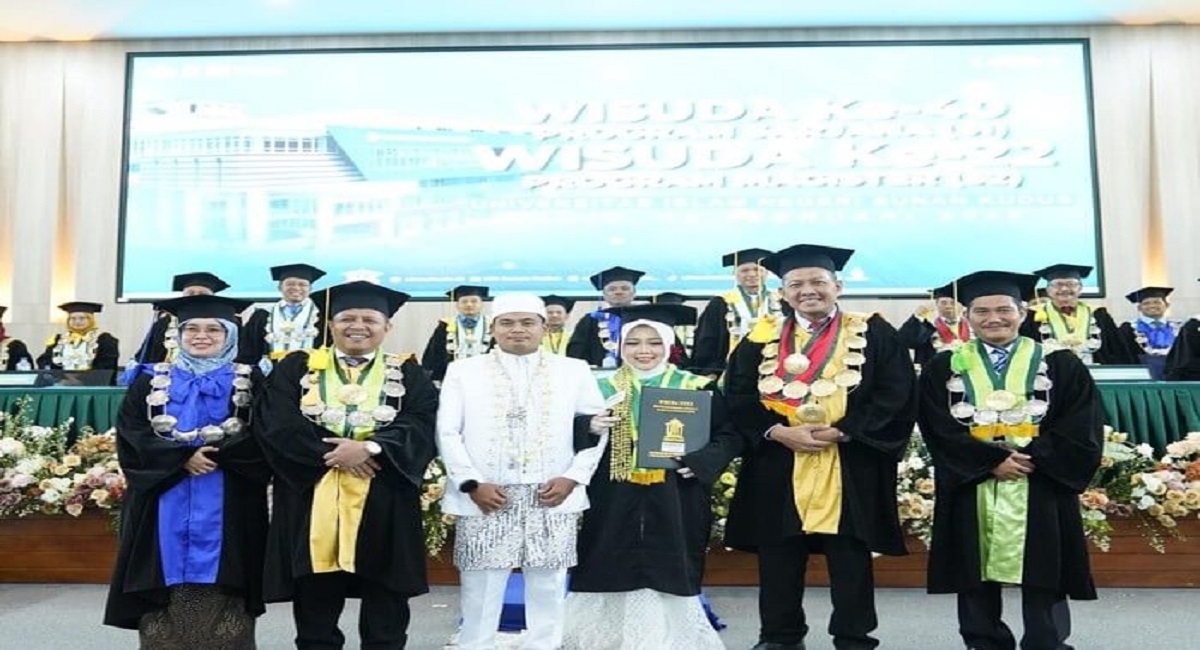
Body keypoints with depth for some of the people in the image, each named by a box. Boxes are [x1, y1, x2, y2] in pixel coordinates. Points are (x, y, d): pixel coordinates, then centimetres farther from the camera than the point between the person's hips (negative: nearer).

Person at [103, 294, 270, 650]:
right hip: (165, 506, 2)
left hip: (226, 510, -1)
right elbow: (130, 438, 0)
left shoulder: (250, 381, 6)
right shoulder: (150, 381, 11)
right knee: (166, 593, 2)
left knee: (220, 600, -2)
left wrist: (215, 454, -18)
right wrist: (183, 457, -14)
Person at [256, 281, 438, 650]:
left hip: (383, 504, 0)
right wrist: (330, 454, -16)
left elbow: (421, 425, -6)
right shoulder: (297, 368, 8)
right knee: (315, 616, 10)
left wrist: (370, 448, -21)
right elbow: (276, 423, -5)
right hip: (311, 502, 1)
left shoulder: (408, 374, 8)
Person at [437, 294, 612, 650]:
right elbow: (447, 432, 2)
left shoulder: (574, 371, 8)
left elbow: (599, 429, 6)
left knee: (547, 592, 8)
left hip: (551, 499, 1)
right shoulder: (463, 371, 7)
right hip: (485, 499, -1)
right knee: (480, 596, 3)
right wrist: (472, 484, -9)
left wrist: (573, 478, -6)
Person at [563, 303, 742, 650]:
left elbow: (728, 436, 2)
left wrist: (698, 462, -15)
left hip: (674, 507, 0)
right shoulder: (603, 388, 6)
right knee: (614, 580, 4)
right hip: (614, 508, 1)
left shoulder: (697, 388, 3)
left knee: (669, 580, 4)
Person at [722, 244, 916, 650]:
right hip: (776, 468, 2)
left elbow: (896, 395, -5)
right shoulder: (762, 339, 8)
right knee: (778, 561, 9)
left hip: (850, 468, -2)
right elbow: (738, 396, 2)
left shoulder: (874, 335, 3)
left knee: (851, 563, 5)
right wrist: (778, 432, -14)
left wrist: (840, 432, -15)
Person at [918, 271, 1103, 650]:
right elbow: (939, 429, -4)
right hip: (971, 488, 1)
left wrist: (1032, 458, -15)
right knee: (976, 576, 6)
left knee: (1042, 577, 2)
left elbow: (1080, 426, -2)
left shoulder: (1059, 364, 5)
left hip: (1040, 487, -1)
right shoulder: (944, 368, 5)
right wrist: (993, 460, -15)